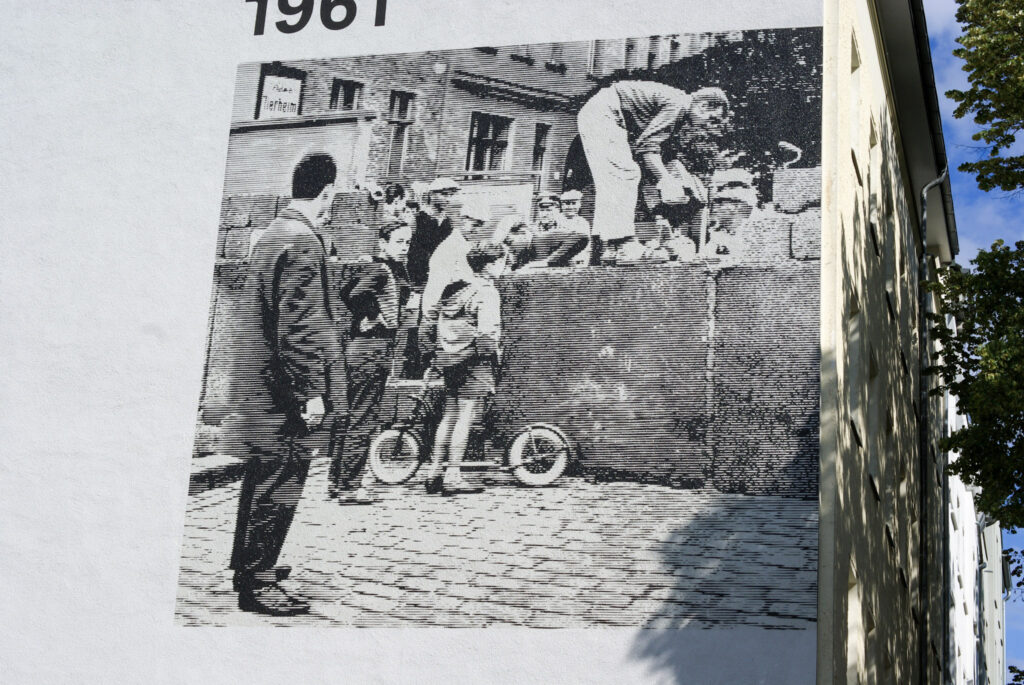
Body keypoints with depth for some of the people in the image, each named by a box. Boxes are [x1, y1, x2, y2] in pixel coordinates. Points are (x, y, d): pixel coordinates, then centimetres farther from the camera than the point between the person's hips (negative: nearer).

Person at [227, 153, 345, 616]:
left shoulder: (273, 234, 13)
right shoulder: (302, 242, -17)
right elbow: (299, 326, -22)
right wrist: (312, 392, -19)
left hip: (259, 387, 10)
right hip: (285, 394, -10)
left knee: (263, 480, 20)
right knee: (279, 487, -2)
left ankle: (249, 565, 32)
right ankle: (258, 583, 5)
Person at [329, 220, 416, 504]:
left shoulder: (396, 272, 16)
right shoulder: (379, 270, -14)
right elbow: (355, 295, -29)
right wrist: (372, 318, -14)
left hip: (360, 349, 10)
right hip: (372, 349, -10)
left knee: (354, 417, 15)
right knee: (362, 420, -5)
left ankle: (337, 481, 23)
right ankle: (348, 487, 1)